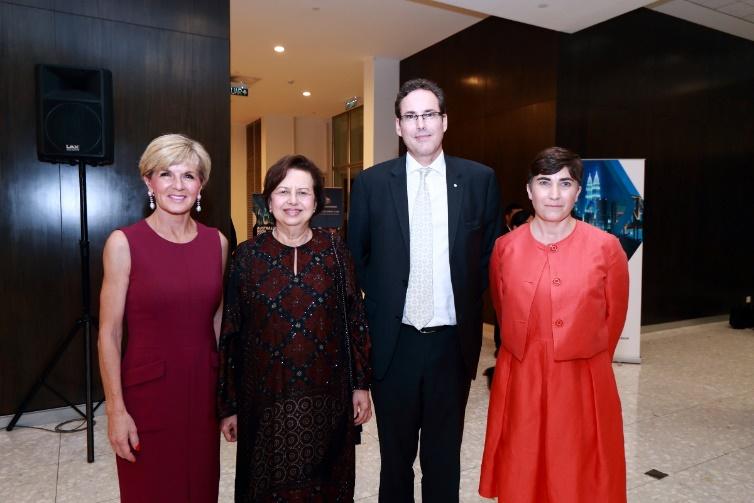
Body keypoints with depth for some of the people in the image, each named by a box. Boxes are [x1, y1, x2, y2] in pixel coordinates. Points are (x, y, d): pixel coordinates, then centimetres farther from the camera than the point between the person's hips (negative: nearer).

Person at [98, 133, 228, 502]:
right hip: (147, 392, -3)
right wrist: (116, 409, -11)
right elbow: (109, 334, -8)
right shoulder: (124, 242, -9)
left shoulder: (217, 242, 1)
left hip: (203, 390, 4)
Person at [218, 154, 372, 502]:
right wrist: (229, 406, 2)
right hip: (266, 399, 0)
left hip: (326, 396, 1)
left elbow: (355, 321, 2)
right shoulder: (247, 255, -3)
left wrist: (361, 385, 1)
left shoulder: (335, 251, -1)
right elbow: (231, 334, 0)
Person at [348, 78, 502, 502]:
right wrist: (376, 309, 1)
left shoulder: (480, 179, -1)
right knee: (395, 454, 17)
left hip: (453, 341, 1)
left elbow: (492, 255, 7)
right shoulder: (371, 182, -2)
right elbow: (355, 258, 6)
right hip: (393, 341, 0)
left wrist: (469, 306, 1)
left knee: (445, 455, 17)